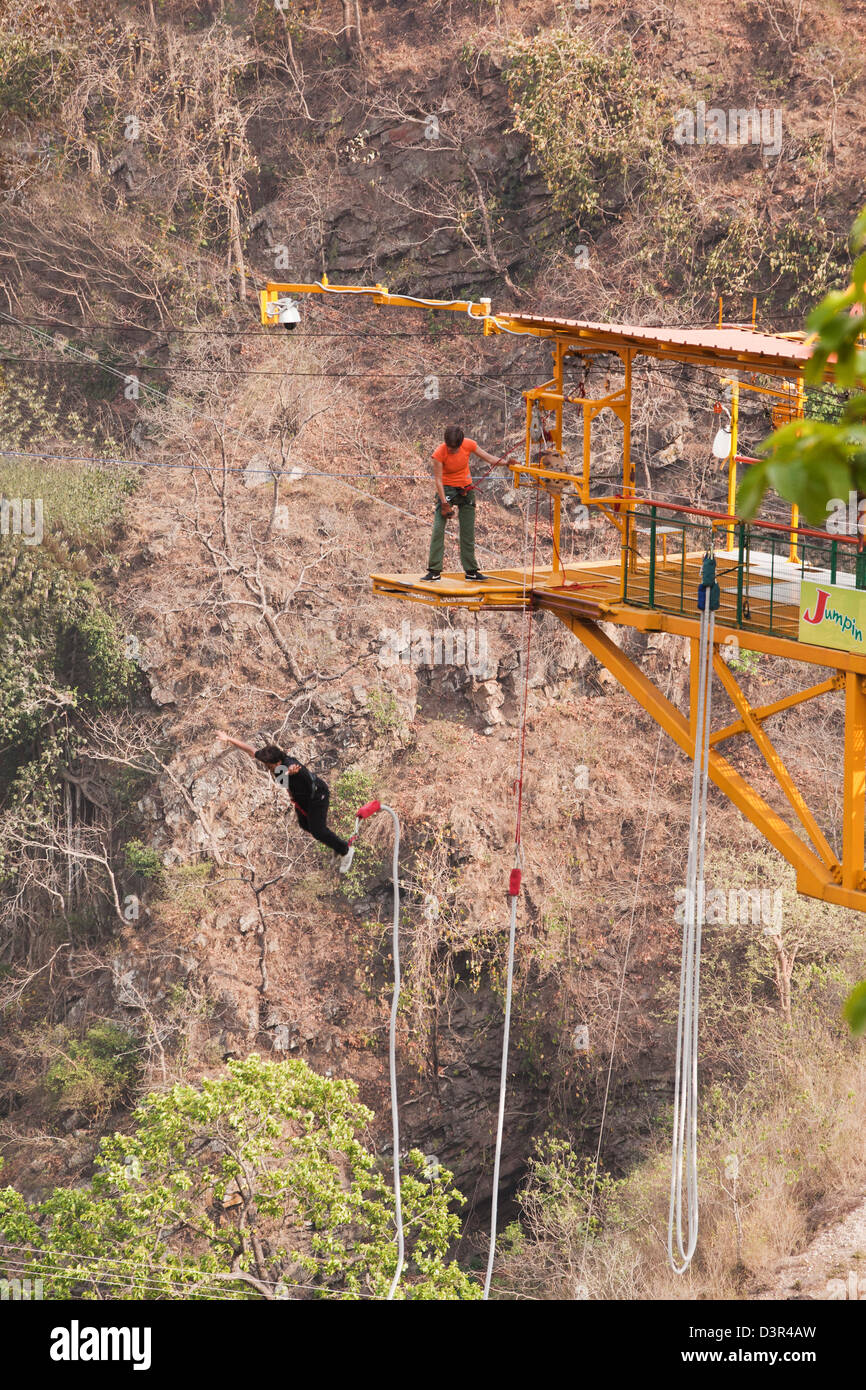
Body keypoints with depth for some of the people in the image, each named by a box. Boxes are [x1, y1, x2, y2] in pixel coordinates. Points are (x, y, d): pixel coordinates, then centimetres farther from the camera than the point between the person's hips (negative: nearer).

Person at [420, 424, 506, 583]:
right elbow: (438, 479, -17)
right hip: (447, 489, -3)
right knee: (438, 529, -14)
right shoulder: (439, 454, -20)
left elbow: (488, 458, 0)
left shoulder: (469, 445, -11)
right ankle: (434, 571, -12)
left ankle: (471, 571, 13)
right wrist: (444, 503, -22)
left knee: (468, 532, 5)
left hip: (466, 488, 3)